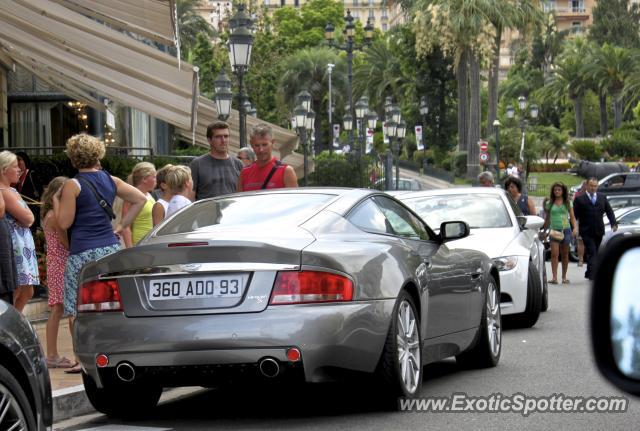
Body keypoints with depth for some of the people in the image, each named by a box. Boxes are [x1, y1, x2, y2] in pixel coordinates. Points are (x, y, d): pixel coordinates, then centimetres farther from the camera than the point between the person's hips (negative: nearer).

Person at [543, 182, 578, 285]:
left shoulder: (568, 203, 7)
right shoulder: (549, 204, 7)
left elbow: (572, 217, 7)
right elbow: (547, 218, 14)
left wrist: (575, 227, -7)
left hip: (566, 229, 1)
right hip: (554, 230, -1)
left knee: (565, 255, 7)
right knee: (554, 254, -14)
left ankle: (564, 277, 16)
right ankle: (554, 277, -19)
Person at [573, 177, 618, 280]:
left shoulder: (602, 198, 11)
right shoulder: (580, 199, -1)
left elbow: (609, 211, 10)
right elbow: (575, 215, -3)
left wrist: (614, 224, -3)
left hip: (599, 231, 5)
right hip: (587, 232, -5)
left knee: (595, 253, 11)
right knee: (591, 252, -13)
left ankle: (589, 273, 23)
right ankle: (592, 273, -17)